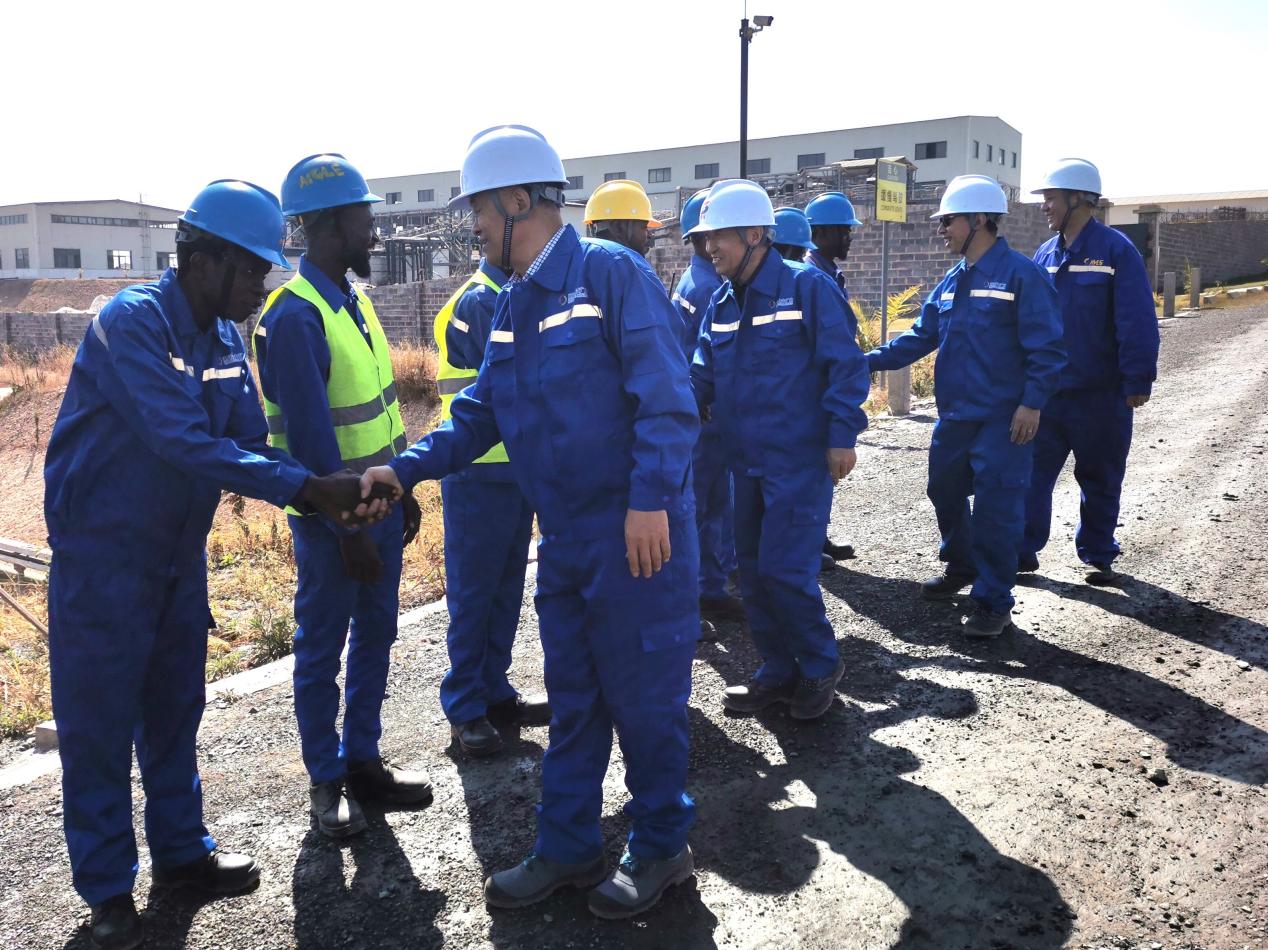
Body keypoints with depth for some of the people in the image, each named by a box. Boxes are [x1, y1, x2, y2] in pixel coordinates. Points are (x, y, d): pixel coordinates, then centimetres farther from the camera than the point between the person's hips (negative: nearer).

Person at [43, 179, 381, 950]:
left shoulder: (226, 340, 2)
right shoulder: (133, 322, -21)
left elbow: (250, 443, -2)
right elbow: (184, 442, -32)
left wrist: (327, 497, -19)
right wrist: (305, 487, -35)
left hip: (180, 554, 7)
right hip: (102, 558, -7)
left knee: (175, 710, 17)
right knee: (99, 722, 6)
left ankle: (181, 850, 33)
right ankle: (107, 888, 22)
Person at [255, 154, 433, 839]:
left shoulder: (353, 299, 8)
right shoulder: (294, 317, -18)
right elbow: (311, 438, -20)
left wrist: (403, 490, 12)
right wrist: (346, 529, -18)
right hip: (331, 514, -8)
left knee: (375, 635, 15)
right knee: (322, 646, 8)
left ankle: (363, 760, 30)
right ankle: (326, 779, 23)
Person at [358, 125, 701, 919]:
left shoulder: (612, 273, -12)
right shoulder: (512, 305, 12)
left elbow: (666, 399, -18)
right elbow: (480, 415, 15)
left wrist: (651, 500, -24)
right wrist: (407, 469, 6)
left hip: (637, 529, -8)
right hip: (565, 536, 8)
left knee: (644, 692, 5)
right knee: (573, 697, 16)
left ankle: (662, 847, 26)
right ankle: (568, 847, 32)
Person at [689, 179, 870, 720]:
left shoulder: (807, 287, -9)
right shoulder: (721, 303, 10)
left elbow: (845, 366, -11)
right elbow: (703, 374, 10)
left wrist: (841, 437, -15)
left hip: (800, 461, -7)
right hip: (746, 461, 7)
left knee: (784, 567, -9)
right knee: (753, 569, 12)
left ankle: (820, 666, 15)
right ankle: (778, 671, 27)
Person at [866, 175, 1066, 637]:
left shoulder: (1021, 275, -11)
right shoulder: (951, 282, 11)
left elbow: (1046, 347, -13)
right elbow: (920, 337, 14)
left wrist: (1032, 403, -18)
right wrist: (869, 361, 5)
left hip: (1002, 421, -8)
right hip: (954, 415, 8)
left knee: (995, 508, -3)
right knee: (945, 493, 19)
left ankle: (994, 603, 8)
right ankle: (960, 567, 42)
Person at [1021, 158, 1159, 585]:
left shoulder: (1116, 250, -10)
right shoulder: (1045, 254, 6)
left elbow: (1136, 322, -14)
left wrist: (1138, 380, -17)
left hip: (1099, 394, -4)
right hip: (1046, 390, 4)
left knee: (1099, 480, 10)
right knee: (1032, 473, 4)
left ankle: (1099, 557, 24)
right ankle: (1023, 551, 13)